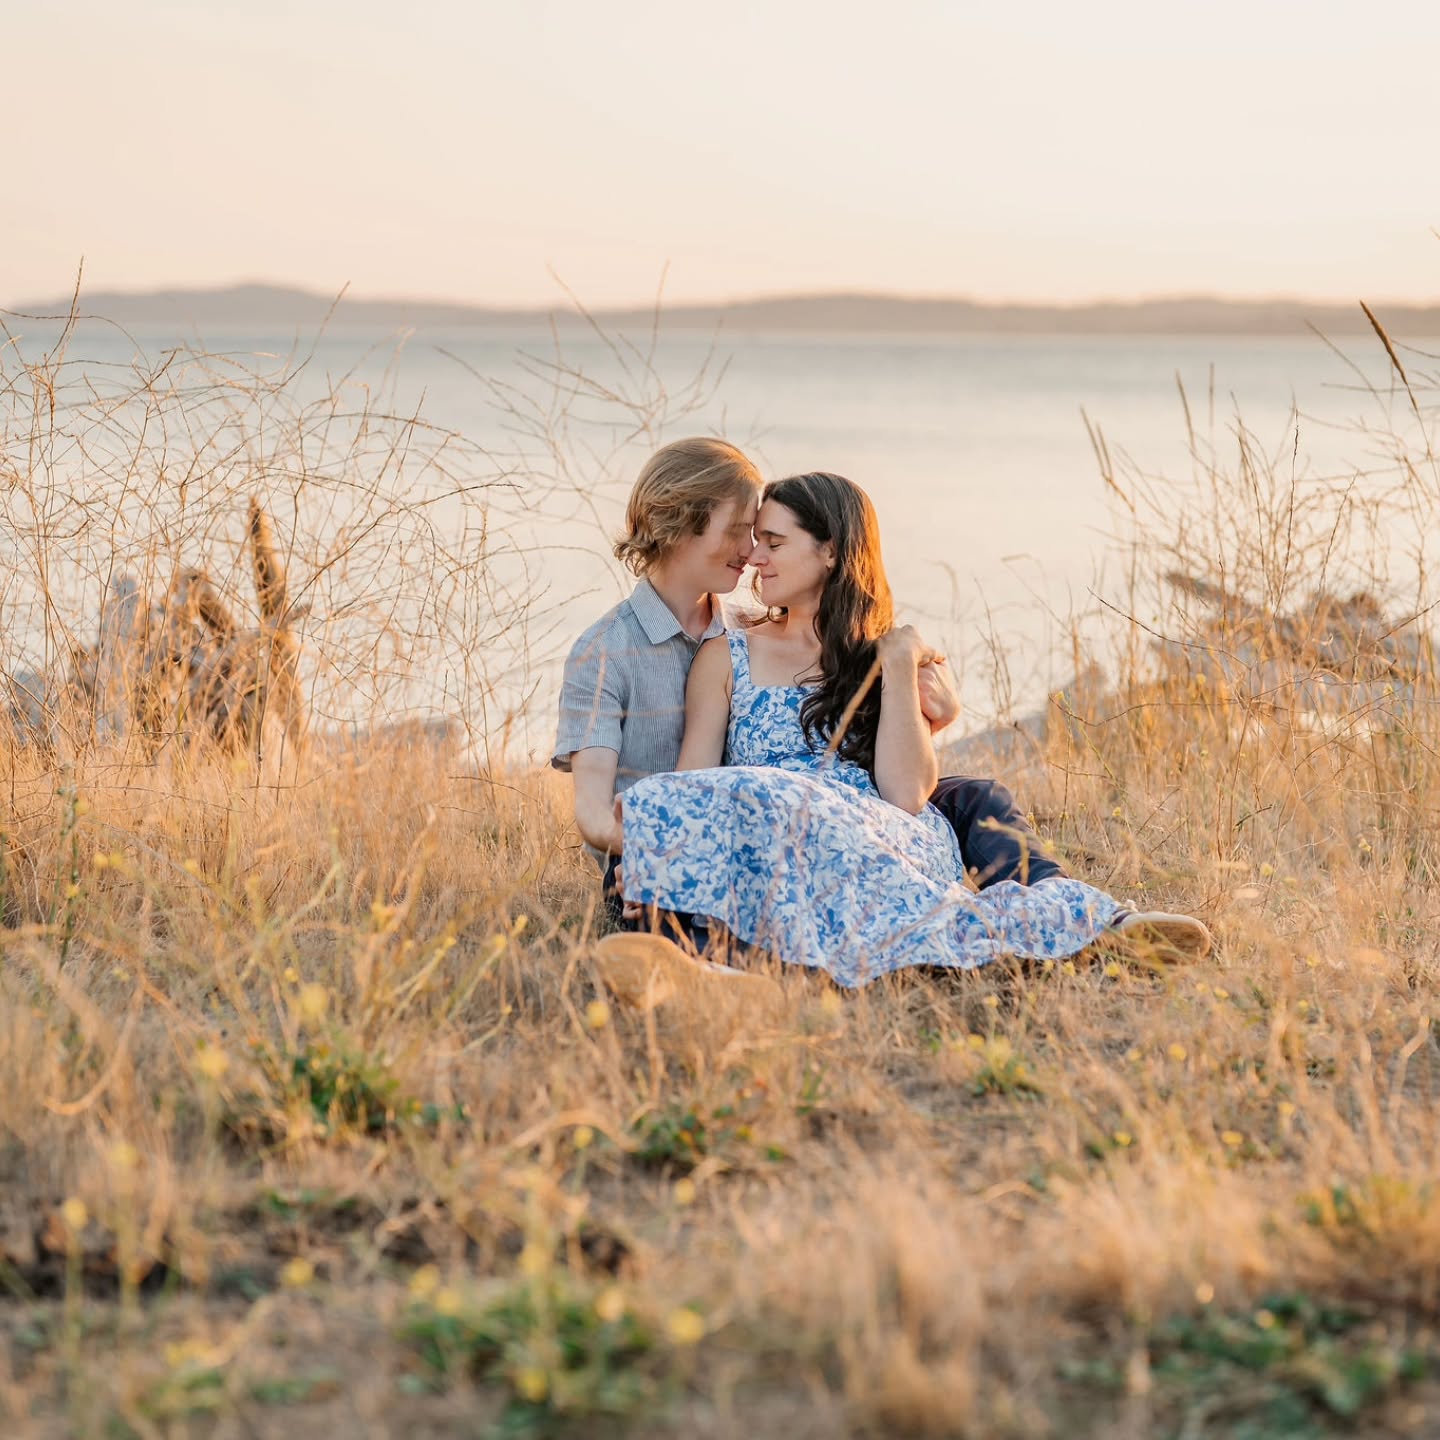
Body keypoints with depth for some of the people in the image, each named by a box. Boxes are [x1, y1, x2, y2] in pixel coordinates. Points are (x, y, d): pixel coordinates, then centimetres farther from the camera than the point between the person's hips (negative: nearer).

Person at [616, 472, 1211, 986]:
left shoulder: (893, 657, 17)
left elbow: (907, 795, 1)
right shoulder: (726, 658, 19)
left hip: (894, 840, -1)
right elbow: (691, 785, 6)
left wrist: (898, 669, 0)